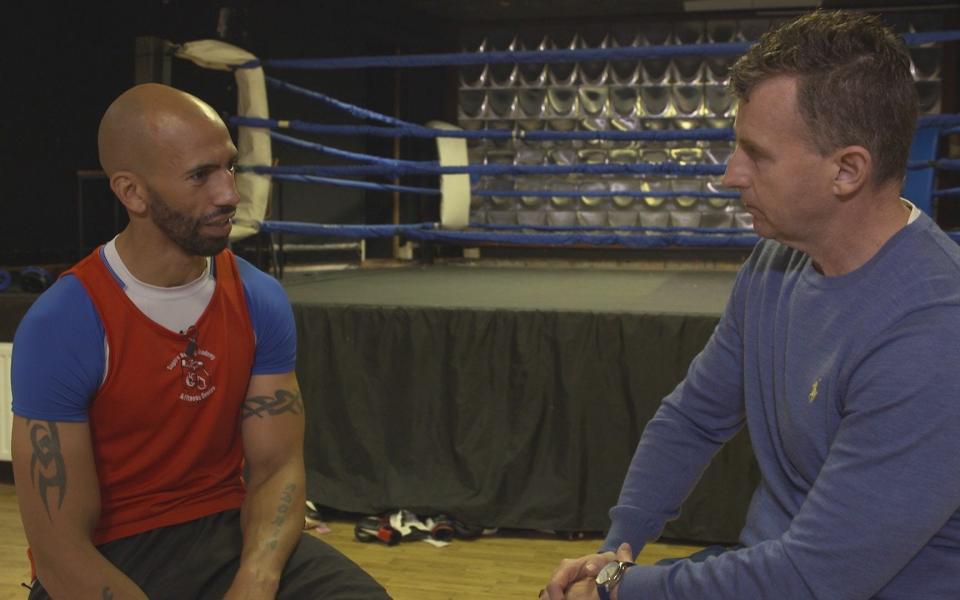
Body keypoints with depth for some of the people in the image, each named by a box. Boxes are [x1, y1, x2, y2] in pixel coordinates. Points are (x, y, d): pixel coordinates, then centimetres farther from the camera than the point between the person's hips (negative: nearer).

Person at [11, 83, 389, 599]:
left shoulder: (260, 301, -3)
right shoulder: (59, 327, -17)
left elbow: (276, 468, -2)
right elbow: (59, 547, -17)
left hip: (227, 529, 3)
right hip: (105, 558, -3)